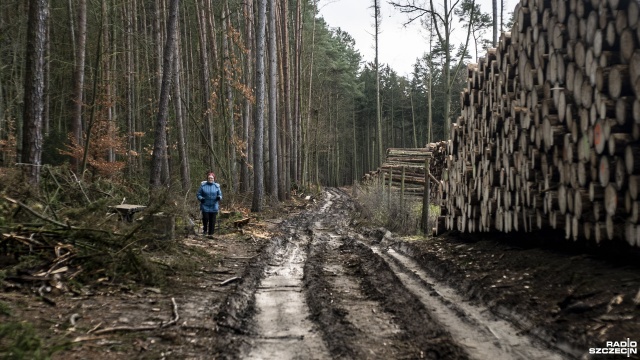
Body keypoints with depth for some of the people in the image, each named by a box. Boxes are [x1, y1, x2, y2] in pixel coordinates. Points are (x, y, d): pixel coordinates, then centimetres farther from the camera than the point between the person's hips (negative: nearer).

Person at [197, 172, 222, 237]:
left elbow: (220, 194, 9)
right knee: (205, 218, -13)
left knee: (212, 221, 3)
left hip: (214, 207, 1)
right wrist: (201, 198, -14)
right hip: (205, 206, -1)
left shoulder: (216, 186, 4)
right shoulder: (203, 185, 1)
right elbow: (198, 194, 6)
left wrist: (219, 197, -14)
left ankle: (211, 233, 14)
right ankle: (205, 230, 13)